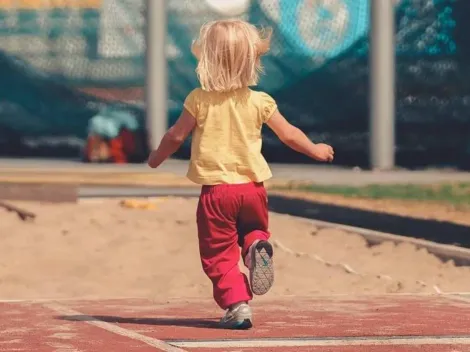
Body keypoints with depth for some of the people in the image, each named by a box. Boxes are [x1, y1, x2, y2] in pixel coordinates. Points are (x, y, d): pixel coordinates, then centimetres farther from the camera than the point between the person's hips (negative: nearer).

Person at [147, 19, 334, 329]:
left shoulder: (199, 100, -6)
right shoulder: (259, 101, -1)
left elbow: (176, 136, -1)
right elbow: (289, 134, 6)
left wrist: (157, 157, 19)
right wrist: (315, 150, 24)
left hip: (216, 190, -2)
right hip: (252, 187, 2)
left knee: (219, 253, 5)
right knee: (254, 228, 26)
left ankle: (237, 304, -9)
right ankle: (257, 245, -8)